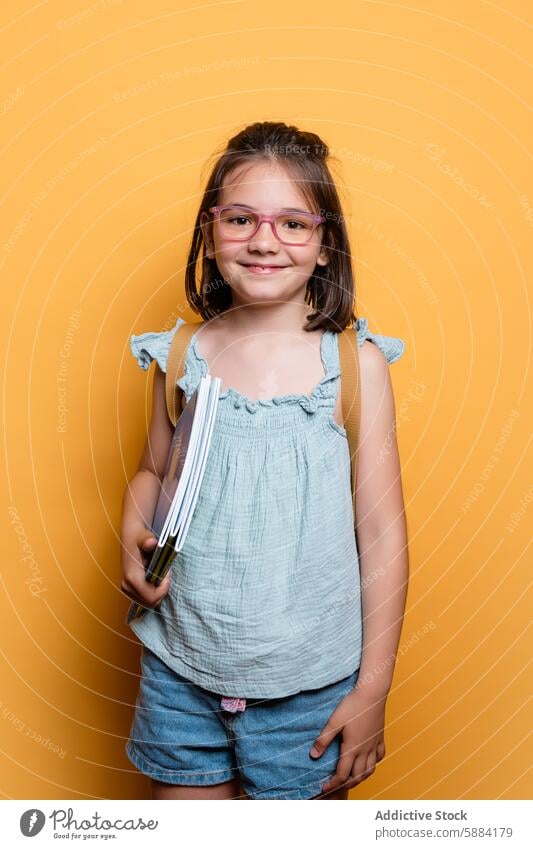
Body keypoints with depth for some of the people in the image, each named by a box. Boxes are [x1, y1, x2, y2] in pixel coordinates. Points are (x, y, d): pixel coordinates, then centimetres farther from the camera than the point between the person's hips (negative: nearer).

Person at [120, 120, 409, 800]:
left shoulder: (356, 362, -8)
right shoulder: (180, 357, -2)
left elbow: (382, 532, -6)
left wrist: (373, 688, -5)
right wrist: (132, 538, -8)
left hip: (308, 682, -2)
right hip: (180, 675, 2)